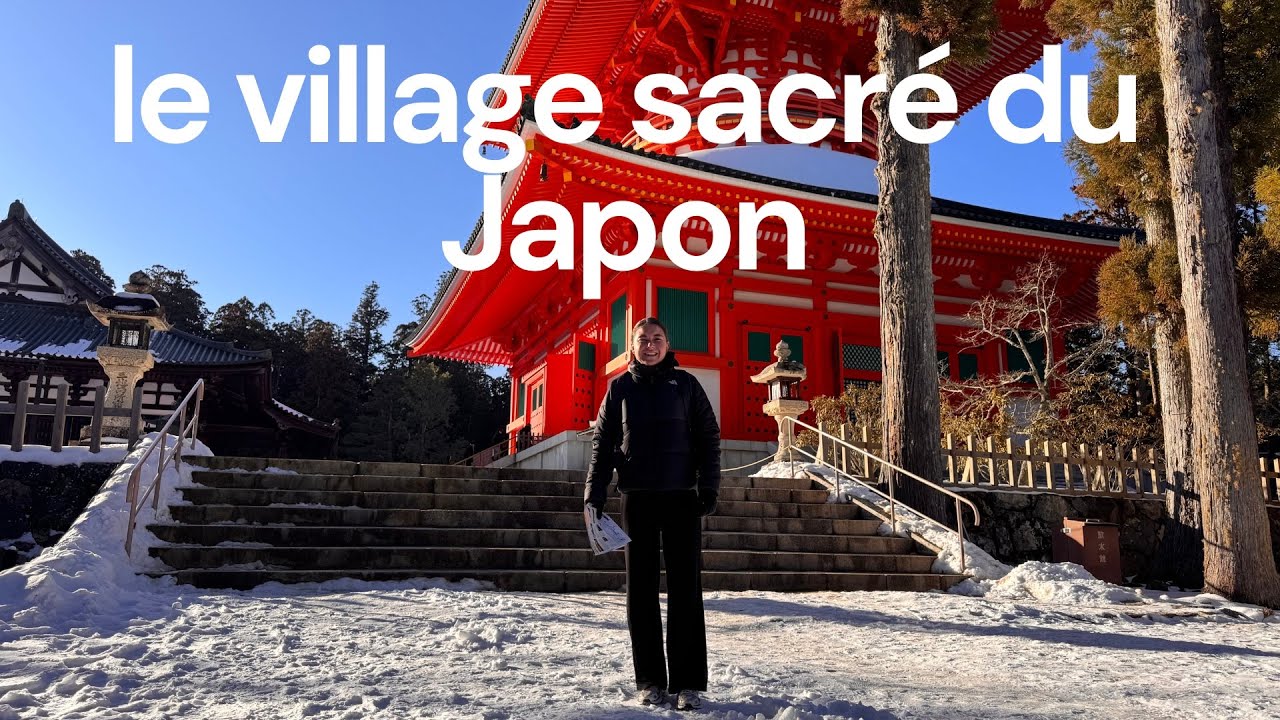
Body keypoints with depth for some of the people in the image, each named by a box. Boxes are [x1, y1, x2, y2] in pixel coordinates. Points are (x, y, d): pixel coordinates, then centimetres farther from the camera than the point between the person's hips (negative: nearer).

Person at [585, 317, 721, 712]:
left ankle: (688, 682, 5)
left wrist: (709, 487, -5)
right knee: (641, 589, 4)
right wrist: (595, 493, -2)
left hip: (681, 497, -1)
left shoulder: (685, 384, 5)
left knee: (685, 589, -1)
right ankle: (650, 680, 13)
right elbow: (603, 441, 7)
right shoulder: (620, 387, 8)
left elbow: (708, 437, 4)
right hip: (637, 498, 1)